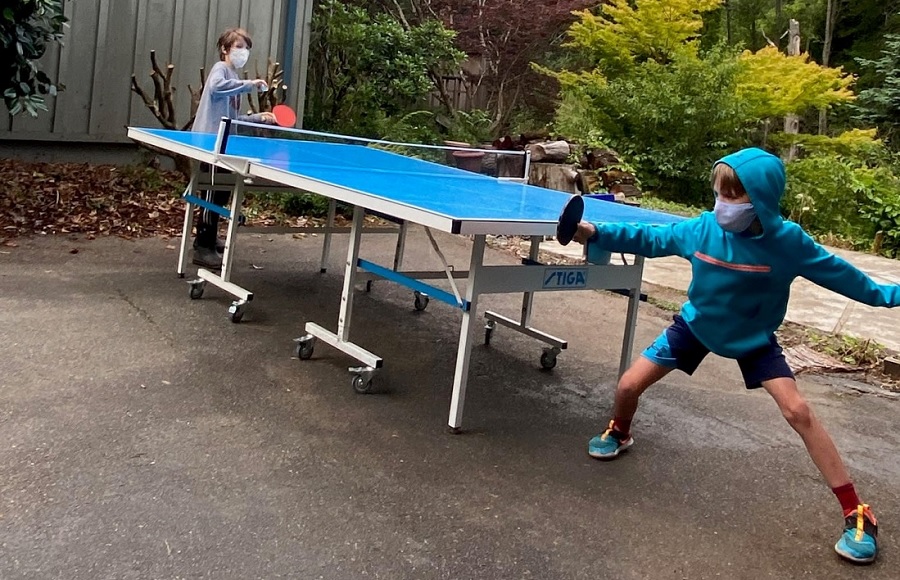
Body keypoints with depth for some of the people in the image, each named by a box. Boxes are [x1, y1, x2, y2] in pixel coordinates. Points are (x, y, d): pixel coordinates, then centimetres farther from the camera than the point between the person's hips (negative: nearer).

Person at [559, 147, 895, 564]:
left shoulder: (788, 241, -26)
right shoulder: (702, 228, -22)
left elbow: (839, 274, -12)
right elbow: (649, 238, -10)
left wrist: (886, 294, -13)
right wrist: (597, 232, -19)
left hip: (753, 337, -2)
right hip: (695, 324, 2)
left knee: (797, 411, -16)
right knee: (629, 386, -2)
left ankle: (856, 514, -5)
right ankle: (619, 434, 36)